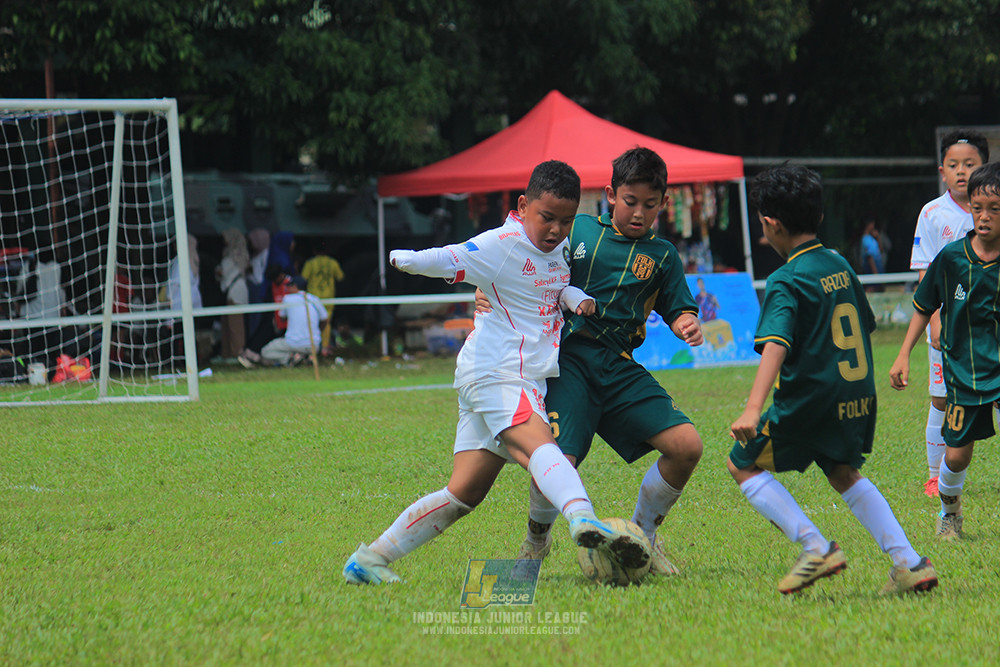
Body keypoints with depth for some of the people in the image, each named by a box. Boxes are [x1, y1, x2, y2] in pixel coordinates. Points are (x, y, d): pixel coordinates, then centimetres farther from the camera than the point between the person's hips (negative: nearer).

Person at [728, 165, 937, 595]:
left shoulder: (786, 282, -12)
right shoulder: (839, 265, 11)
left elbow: (775, 345, -26)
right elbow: (866, 326, 21)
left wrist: (753, 409, -35)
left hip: (811, 401, -7)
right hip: (858, 399, 7)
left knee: (743, 463, 8)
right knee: (844, 474, 26)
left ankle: (815, 547, -3)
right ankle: (909, 563, 14)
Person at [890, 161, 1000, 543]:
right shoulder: (951, 258, -5)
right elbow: (925, 307, 9)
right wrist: (904, 355, 7)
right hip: (964, 370, 2)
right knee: (957, 455, 8)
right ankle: (949, 513, 38)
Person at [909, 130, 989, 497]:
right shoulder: (933, 214, 0)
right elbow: (926, 273, -1)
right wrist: (936, 320, -10)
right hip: (949, 320, -1)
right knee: (942, 400, 2)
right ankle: (935, 477, 12)